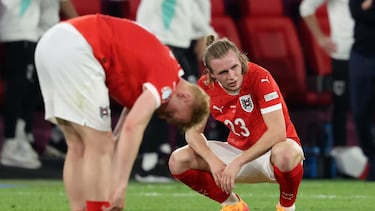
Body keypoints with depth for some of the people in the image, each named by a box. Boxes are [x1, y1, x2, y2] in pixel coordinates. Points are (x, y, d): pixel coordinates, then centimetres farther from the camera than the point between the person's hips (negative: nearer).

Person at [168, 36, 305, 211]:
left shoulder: (260, 78, -25)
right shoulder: (205, 86, -10)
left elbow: (277, 132, -30)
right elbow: (193, 131, -6)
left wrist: (238, 162, -35)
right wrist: (213, 161, -26)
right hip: (238, 149, 5)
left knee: (285, 154, -43)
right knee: (178, 161, -15)